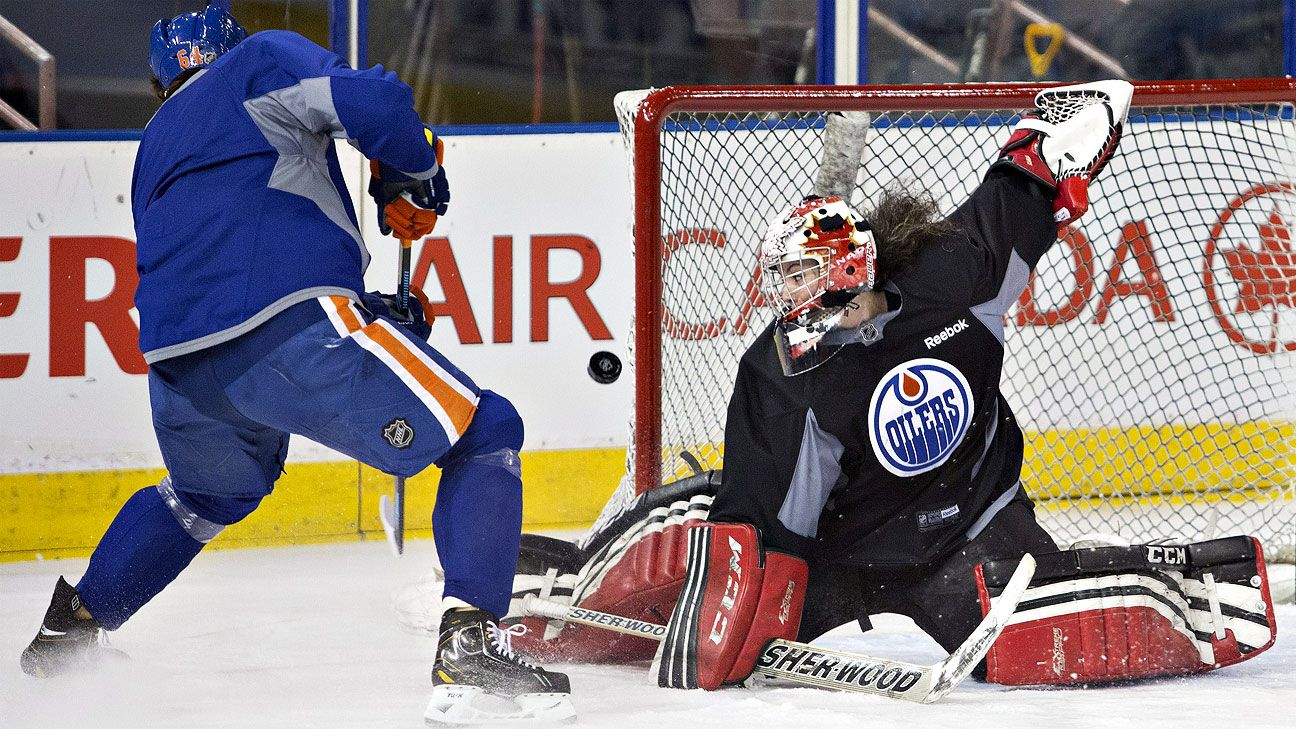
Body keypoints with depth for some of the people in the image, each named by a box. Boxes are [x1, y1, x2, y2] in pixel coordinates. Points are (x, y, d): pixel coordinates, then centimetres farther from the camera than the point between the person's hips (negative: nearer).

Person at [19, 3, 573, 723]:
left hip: (176, 361, 7)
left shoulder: (155, 148, 34)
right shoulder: (263, 58, 15)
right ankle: (469, 646, -15)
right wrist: (412, 179, 16)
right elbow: (371, 102, -4)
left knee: (209, 490, 39)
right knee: (484, 434, 2)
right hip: (289, 329, -7)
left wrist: (375, 314, 30)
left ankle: (68, 633, 46)